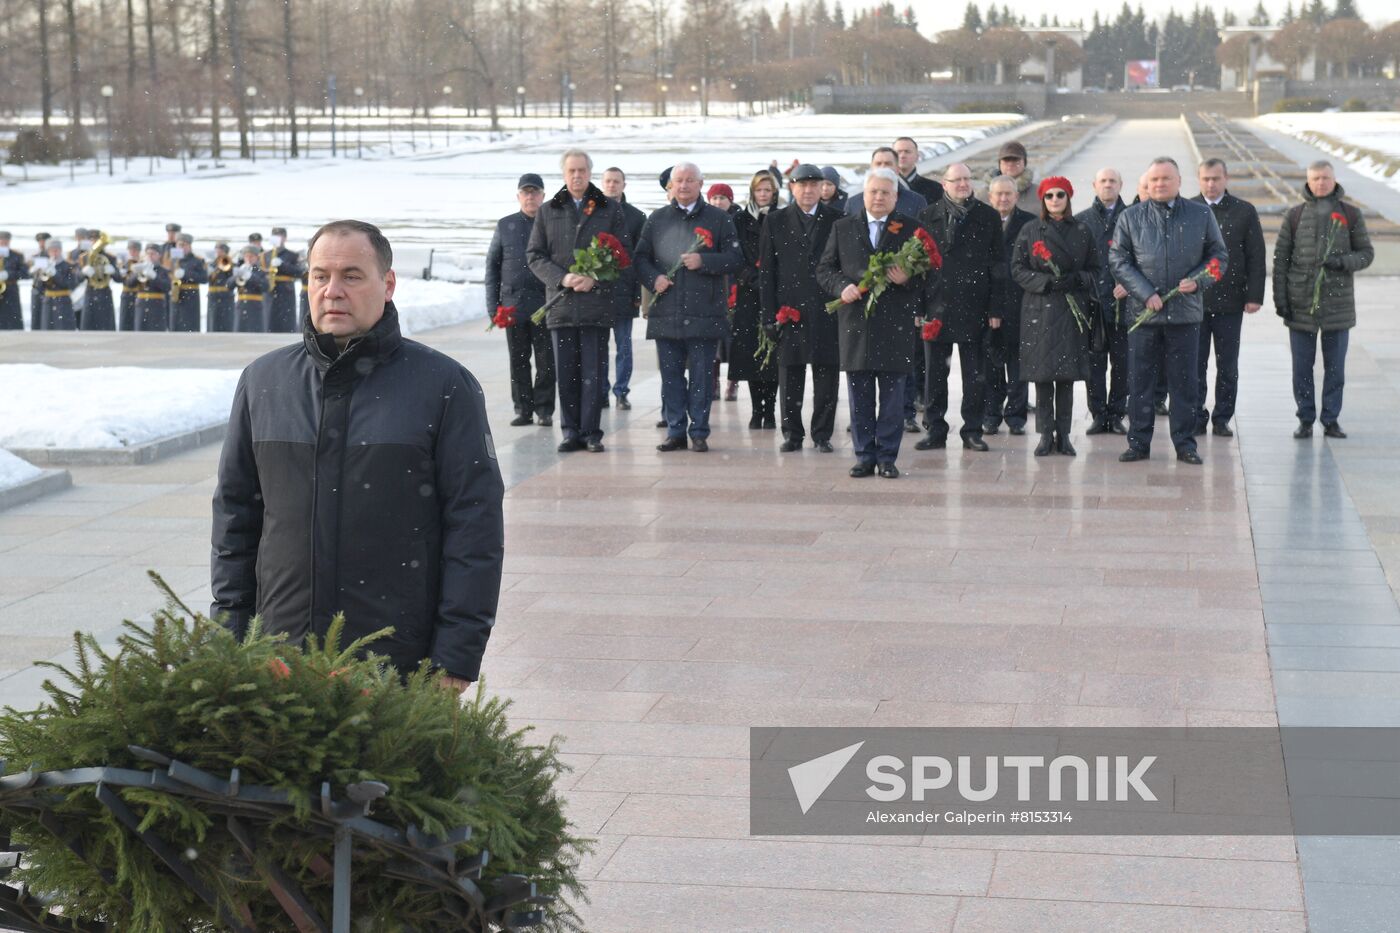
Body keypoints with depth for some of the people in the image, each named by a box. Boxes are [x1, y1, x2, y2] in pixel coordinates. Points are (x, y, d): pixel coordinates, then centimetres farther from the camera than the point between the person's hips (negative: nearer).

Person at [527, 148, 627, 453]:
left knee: (593, 372, -2)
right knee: (566, 372, 4)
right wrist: (562, 278, -9)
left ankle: (591, 432, 3)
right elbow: (535, 255, 8)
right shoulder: (547, 211, 11)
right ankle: (571, 432, 10)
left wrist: (594, 278, -11)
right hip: (560, 302, 2)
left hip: (598, 301, -2)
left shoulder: (610, 209, 7)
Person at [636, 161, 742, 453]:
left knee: (702, 374, 0)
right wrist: (654, 278, -7)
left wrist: (703, 261, -14)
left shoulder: (719, 219, 6)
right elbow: (641, 257, 13)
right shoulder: (657, 219, 13)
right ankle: (675, 432, 13)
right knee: (671, 374, 6)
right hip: (666, 312, 2)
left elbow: (735, 259, 0)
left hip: (704, 312, -2)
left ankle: (699, 432, 7)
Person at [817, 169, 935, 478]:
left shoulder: (912, 229, 6)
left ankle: (887, 457, 8)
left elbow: (931, 277, 5)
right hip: (855, 322, 1)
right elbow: (824, 269, 10)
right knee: (860, 396, 5)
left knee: (892, 396, 2)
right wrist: (842, 287, -8)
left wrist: (908, 279, -15)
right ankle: (864, 456, 12)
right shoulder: (843, 227, 11)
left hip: (895, 324, -1)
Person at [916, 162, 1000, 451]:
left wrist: (996, 308, -2)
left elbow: (997, 263, 4)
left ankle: (972, 431, 11)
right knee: (935, 372, 5)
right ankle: (936, 431, 13)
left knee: (975, 374, 3)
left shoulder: (988, 217, 5)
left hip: (973, 305, 0)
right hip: (937, 305, 0)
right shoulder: (928, 217, 6)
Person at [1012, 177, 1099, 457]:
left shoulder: (1083, 232, 9)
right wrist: (1045, 282, -12)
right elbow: (1017, 268, 3)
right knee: (1042, 374, -2)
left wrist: (1076, 279, -11)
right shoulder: (1030, 231, 7)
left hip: (1072, 310, 1)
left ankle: (1063, 434, 7)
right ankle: (1045, 435, 4)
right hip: (1039, 309, -1)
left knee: (1067, 375, 0)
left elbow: (1094, 271, 10)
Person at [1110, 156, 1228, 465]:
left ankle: (1185, 444, 13)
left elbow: (1219, 255, 9)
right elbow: (1119, 260, 0)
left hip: (1185, 312, 0)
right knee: (1139, 381, 4)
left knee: (1184, 381, 5)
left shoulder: (1201, 215, 5)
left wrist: (1197, 281, -9)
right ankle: (1139, 443, 12)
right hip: (1143, 311, 0)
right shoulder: (1130, 217, 4)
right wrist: (1146, 294, -10)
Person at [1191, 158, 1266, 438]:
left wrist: (1255, 296, -4)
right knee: (1195, 364, 3)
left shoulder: (1244, 212, 4)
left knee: (1228, 366, 5)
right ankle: (1197, 418, 11)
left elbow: (1256, 257, 3)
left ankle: (1222, 419, 14)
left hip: (1229, 301, 0)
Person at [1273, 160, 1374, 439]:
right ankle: (1305, 420, 13)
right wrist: (1280, 298, -2)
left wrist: (1342, 262, -15)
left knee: (1335, 366, 5)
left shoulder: (1351, 214, 3)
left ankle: (1331, 419, 14)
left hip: (1338, 301, 0)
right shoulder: (1294, 215, 3)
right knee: (1301, 366, 4)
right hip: (1301, 303, 0)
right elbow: (1280, 258, 4)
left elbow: (1366, 254, 5)